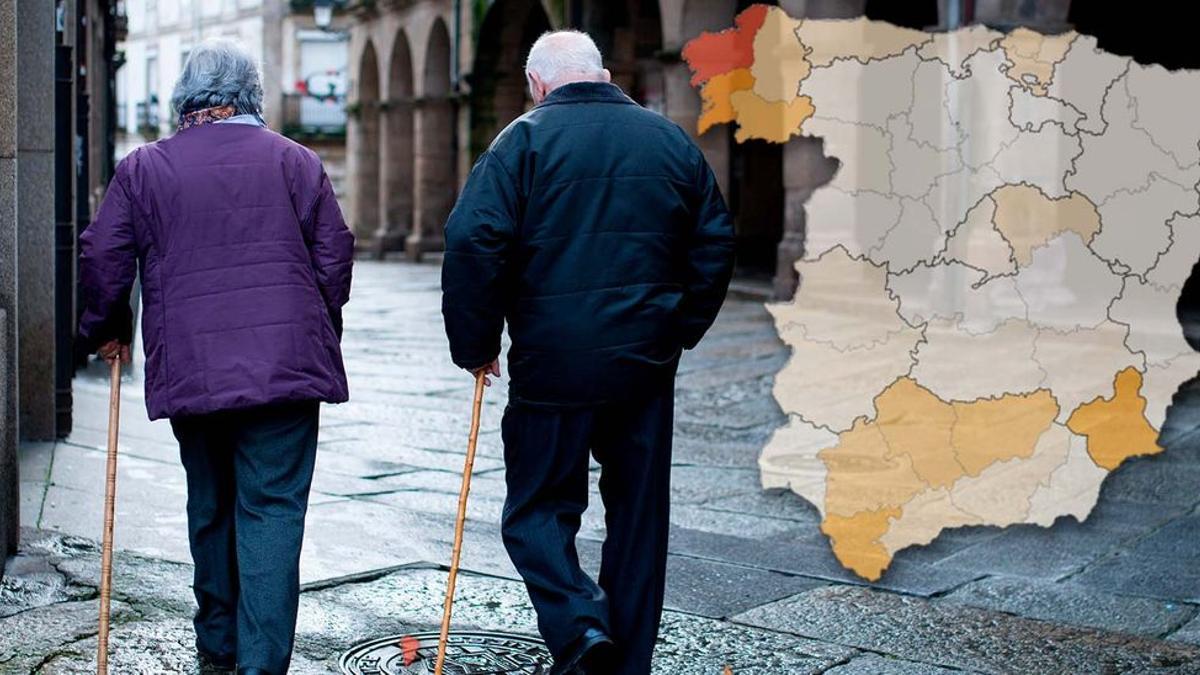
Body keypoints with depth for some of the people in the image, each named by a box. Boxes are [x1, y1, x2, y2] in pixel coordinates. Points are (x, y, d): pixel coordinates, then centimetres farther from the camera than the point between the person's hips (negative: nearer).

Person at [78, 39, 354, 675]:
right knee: (271, 511, -2)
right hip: (285, 364, -1)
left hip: (189, 371, 2)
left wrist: (106, 332, 23)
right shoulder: (296, 161, 5)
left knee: (209, 507, 17)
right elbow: (334, 256, 7)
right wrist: (319, 333, 21)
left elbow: (103, 259, 6)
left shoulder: (142, 168, 6)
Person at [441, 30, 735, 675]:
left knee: (537, 508, 9)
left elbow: (472, 245, -13)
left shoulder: (524, 140, -4)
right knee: (638, 516, 13)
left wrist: (475, 346, -3)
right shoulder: (670, 140, 9)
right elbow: (715, 241, 12)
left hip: (553, 364, -4)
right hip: (646, 365, 4)